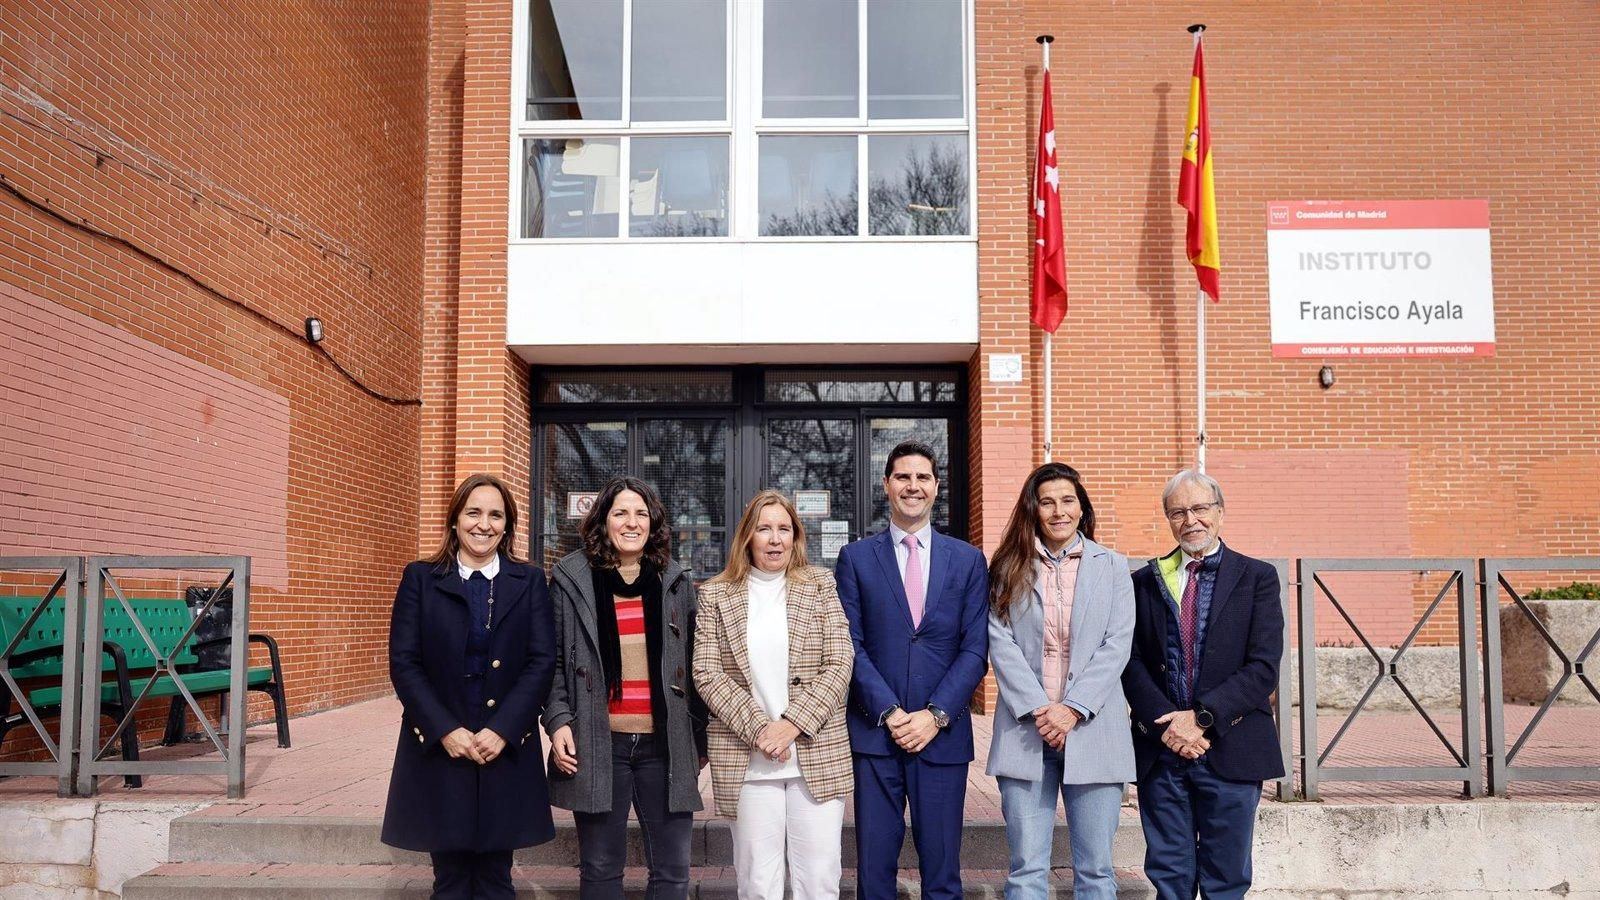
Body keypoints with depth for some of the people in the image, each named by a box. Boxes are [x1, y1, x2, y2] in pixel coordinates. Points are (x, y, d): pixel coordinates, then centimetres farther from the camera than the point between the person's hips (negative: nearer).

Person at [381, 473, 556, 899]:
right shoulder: (420, 578, 4)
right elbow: (403, 663, -2)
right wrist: (446, 731, -12)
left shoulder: (530, 581, 6)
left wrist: (502, 731, -12)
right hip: (439, 751, 0)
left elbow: (542, 662, -2)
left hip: (507, 752, 1)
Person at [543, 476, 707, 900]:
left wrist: (699, 739, 8)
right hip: (598, 743, -1)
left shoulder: (676, 583, 8)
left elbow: (692, 665, 10)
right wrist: (558, 720, -9)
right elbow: (553, 660, 4)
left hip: (664, 744, 2)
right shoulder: (571, 579, 3)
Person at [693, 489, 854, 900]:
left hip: (818, 755, 0)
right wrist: (758, 729, -12)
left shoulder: (821, 585, 6)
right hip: (746, 759, 0)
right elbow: (707, 674, -1)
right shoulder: (715, 595, 6)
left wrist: (792, 724, -11)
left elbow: (839, 665, -1)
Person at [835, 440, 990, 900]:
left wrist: (935, 715, -9)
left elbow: (975, 649, 2)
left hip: (943, 734, 1)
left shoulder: (968, 560, 7)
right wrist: (890, 713, -11)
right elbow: (851, 645, -1)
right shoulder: (856, 557, 5)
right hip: (875, 733, 0)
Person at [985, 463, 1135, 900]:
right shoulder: (1009, 568, 8)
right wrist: (1037, 709, -11)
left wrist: (1073, 709, -10)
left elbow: (1117, 645, 0)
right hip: (1026, 731, 0)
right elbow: (1000, 643, 0)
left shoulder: (1112, 566, 8)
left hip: (1091, 730, 0)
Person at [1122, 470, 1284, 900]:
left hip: (1230, 749, -1)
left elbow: (1263, 666, -7)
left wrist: (1203, 718, -15)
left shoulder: (1257, 577, 2)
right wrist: (1166, 723, -12)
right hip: (1161, 750, 2)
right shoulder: (1146, 580, 9)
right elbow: (1132, 662, 2)